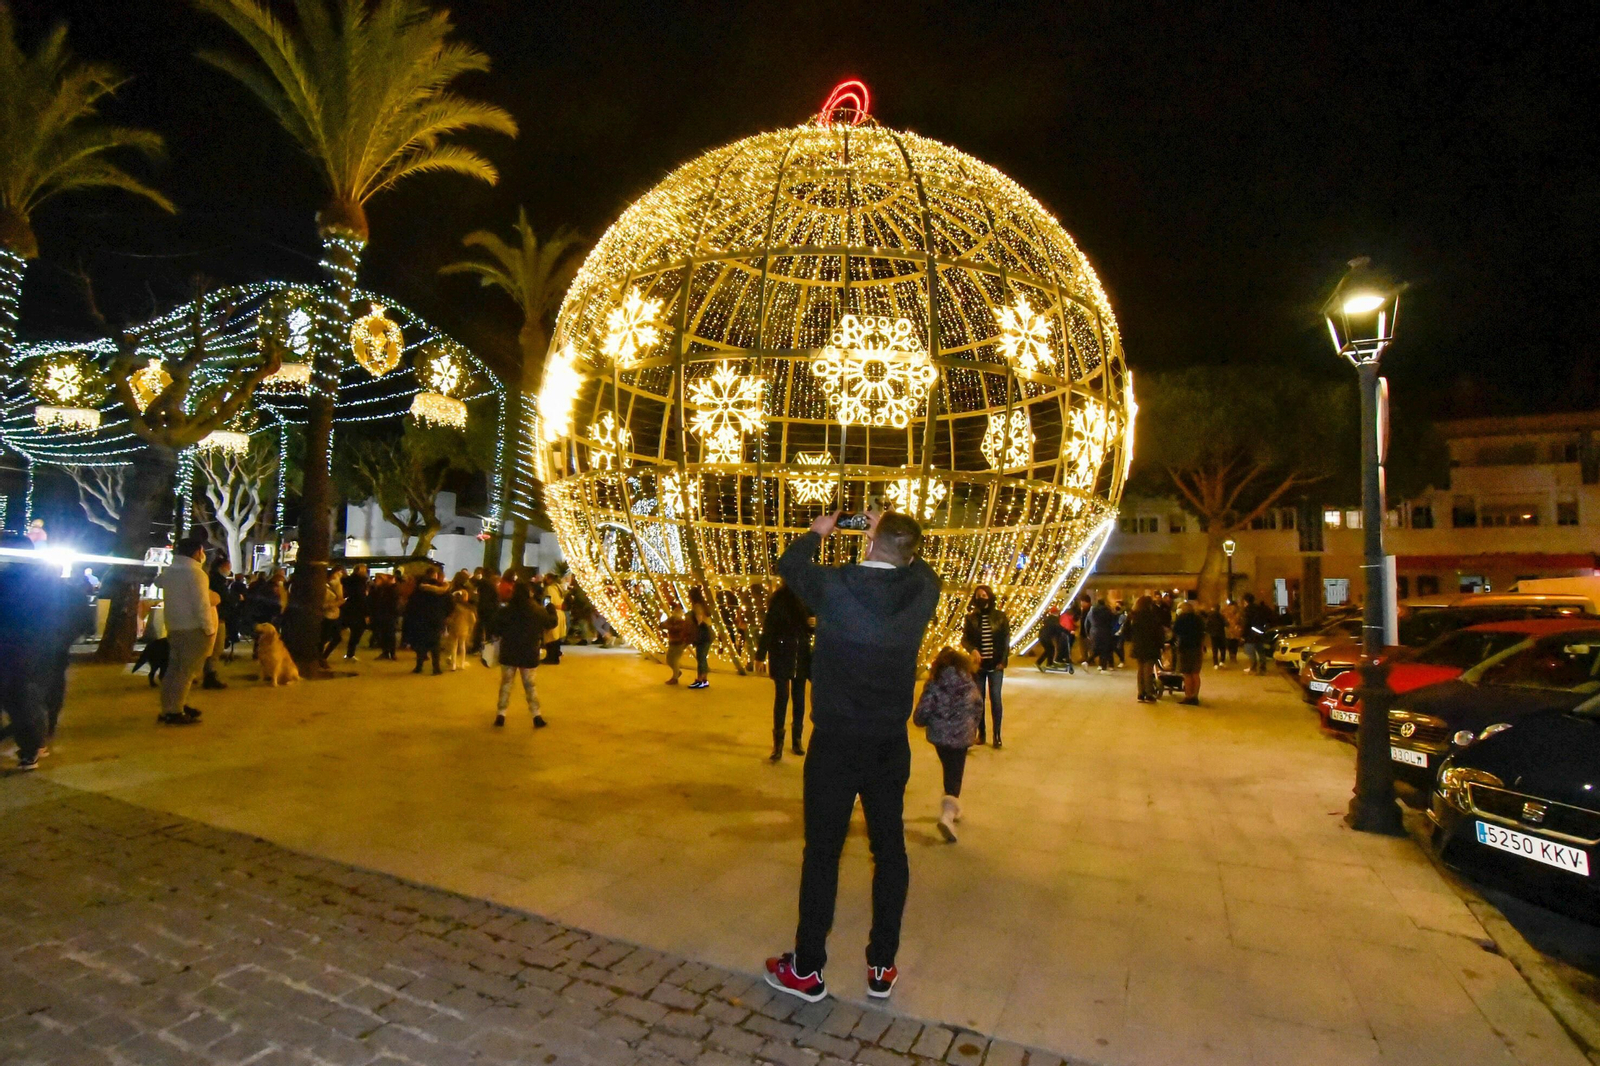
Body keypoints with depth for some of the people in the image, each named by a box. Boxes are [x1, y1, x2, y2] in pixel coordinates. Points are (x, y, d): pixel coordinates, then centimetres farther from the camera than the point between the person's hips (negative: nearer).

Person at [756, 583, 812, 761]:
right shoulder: (779, 597, -7)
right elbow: (768, 626, -8)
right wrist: (761, 654, -10)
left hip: (802, 654, 3)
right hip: (781, 653, -3)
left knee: (798, 696, 10)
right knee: (781, 696, -4)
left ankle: (797, 738, 21)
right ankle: (778, 742, 2)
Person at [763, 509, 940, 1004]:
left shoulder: (833, 586, -16)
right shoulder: (922, 591, -9)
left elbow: (789, 563, 5)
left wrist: (817, 532, 21)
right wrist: (895, 536, 23)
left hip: (834, 744, -2)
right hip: (891, 746, 3)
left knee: (822, 853, 9)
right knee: (889, 852, 16)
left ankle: (807, 970, 24)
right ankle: (882, 968, 29)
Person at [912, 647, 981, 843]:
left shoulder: (934, 685, -11)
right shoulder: (969, 685, -2)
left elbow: (922, 713, -14)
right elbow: (978, 709, 11)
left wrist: (919, 721, 9)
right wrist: (972, 729, 26)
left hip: (939, 736, 0)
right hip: (962, 736, 0)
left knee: (950, 771, 23)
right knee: (954, 776, 3)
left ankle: (952, 809, 38)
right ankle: (947, 815, -17)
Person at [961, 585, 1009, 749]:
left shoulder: (1000, 616, -1)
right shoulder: (970, 618, 1)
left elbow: (1006, 639, 1)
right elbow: (964, 639, 1)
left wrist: (1003, 660, -5)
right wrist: (973, 650, -18)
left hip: (995, 665, -1)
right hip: (978, 665, 2)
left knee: (995, 698, -6)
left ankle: (997, 735, 4)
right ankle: (981, 733, 18)